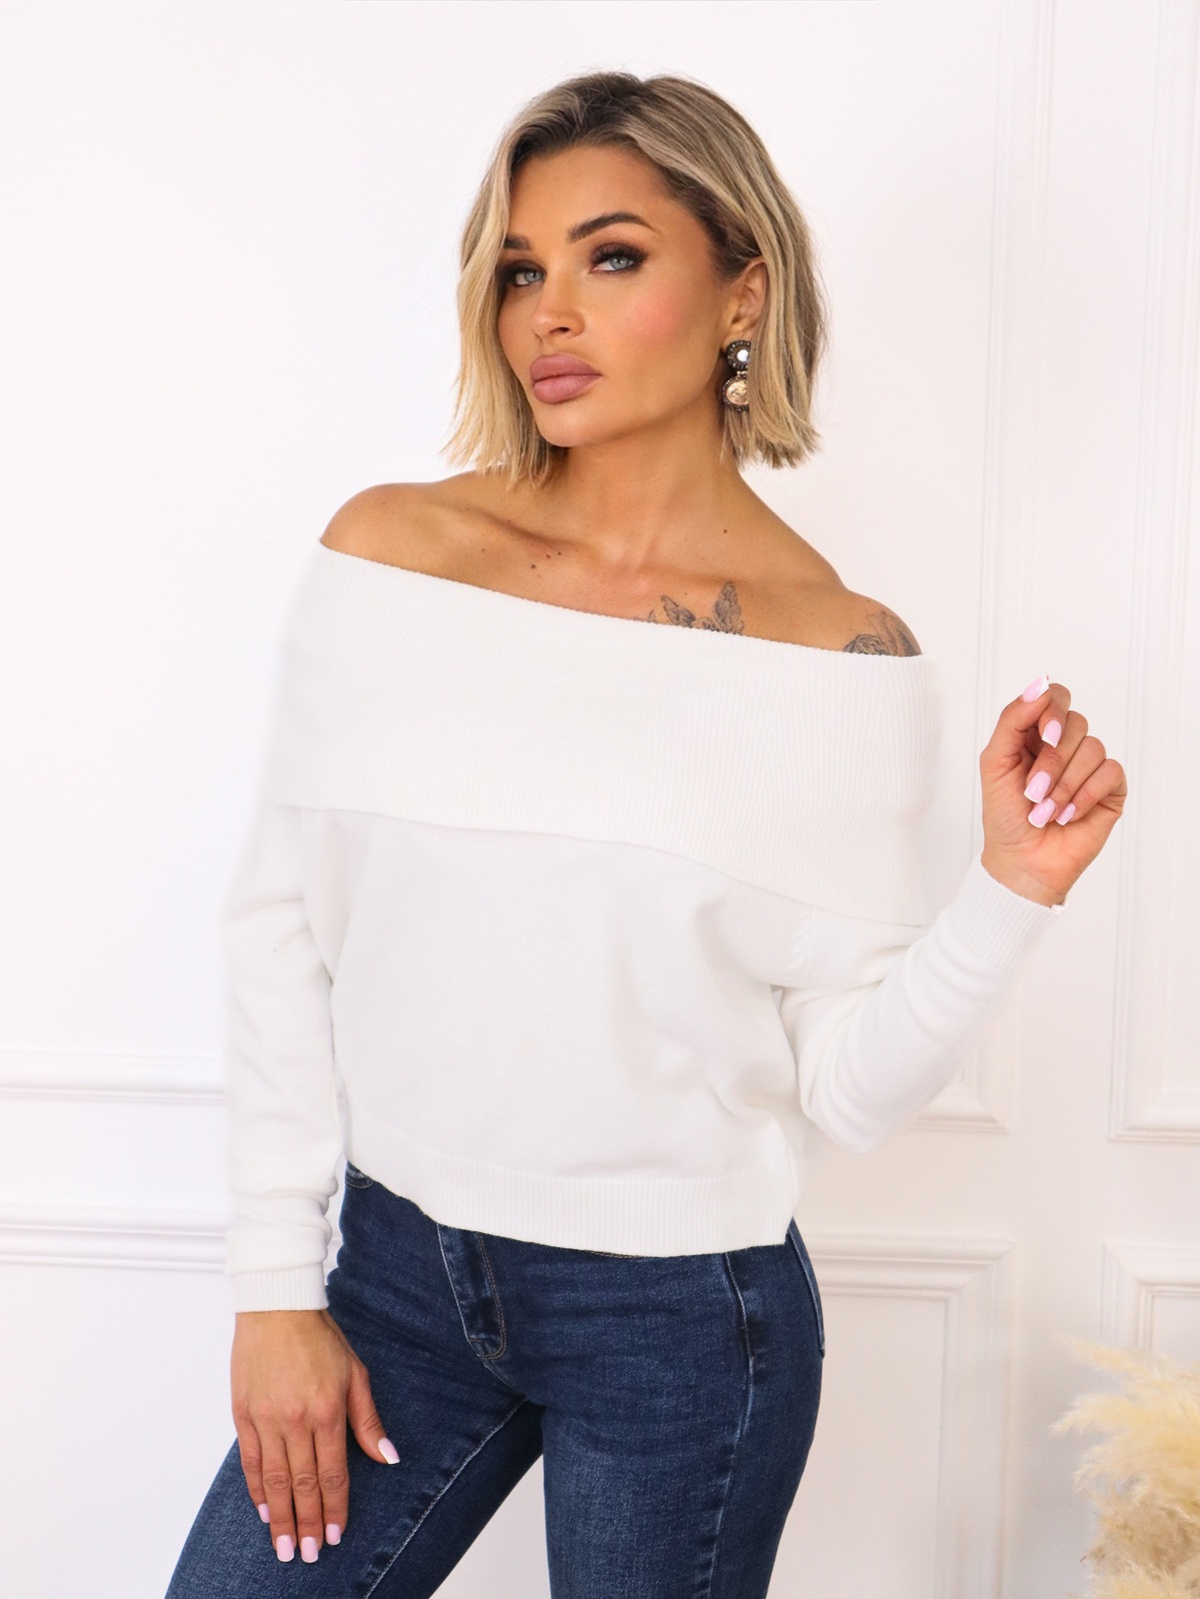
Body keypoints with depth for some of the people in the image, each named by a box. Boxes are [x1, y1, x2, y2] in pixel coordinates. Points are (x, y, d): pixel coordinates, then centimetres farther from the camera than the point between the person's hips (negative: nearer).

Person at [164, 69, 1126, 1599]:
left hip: (682, 1315, -2)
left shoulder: (847, 655, -9)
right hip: (398, 1264, 2)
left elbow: (850, 1084, -6)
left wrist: (1010, 891, -22)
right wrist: (277, 1285, -1)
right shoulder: (390, 551, -5)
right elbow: (280, 920, -1)